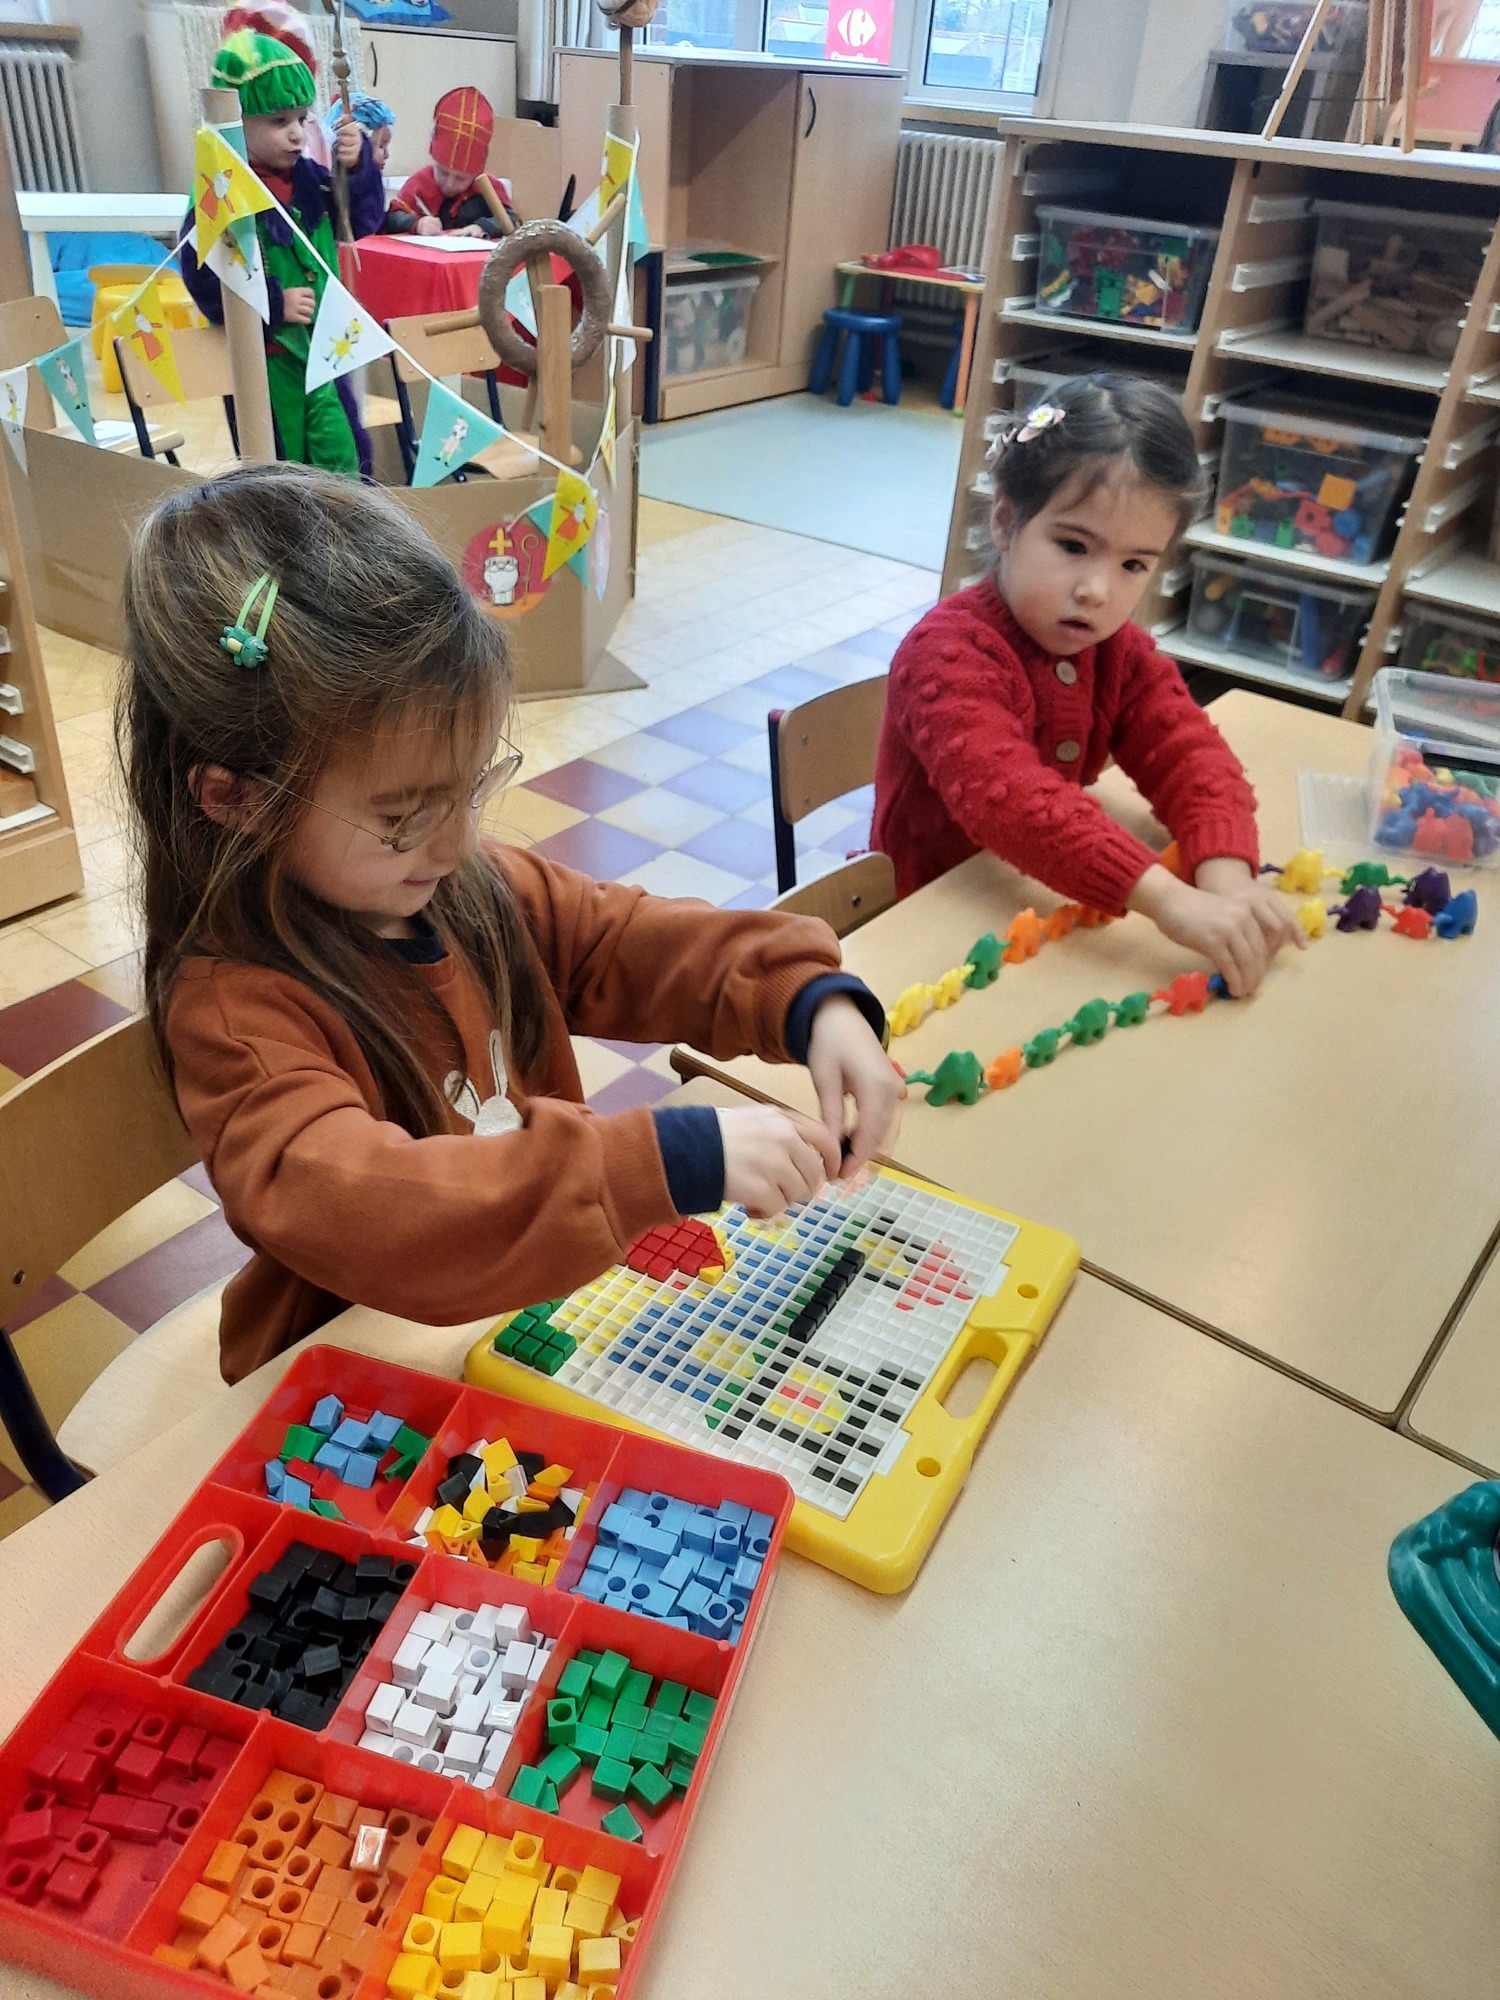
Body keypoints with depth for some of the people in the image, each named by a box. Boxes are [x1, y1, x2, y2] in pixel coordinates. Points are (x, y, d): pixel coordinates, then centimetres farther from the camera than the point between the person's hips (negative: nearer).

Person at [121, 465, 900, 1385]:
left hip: (559, 1291, 6)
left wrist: (813, 999, -18)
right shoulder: (231, 1006, -24)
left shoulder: (476, 886, -5)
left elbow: (639, 941, 1)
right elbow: (356, 1207, -38)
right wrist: (668, 1163, -45)